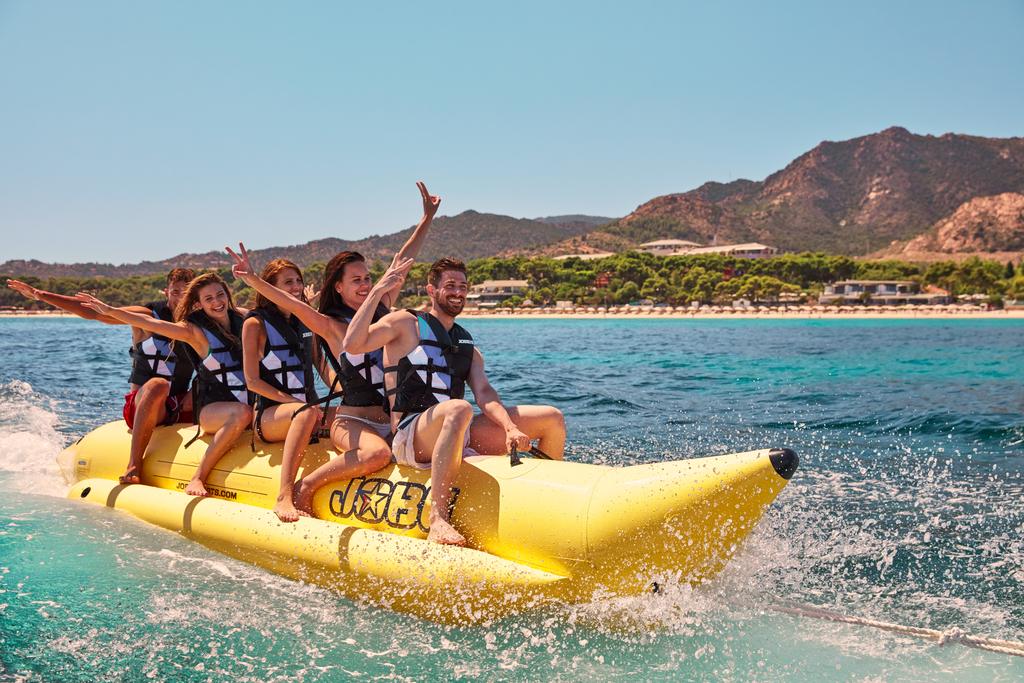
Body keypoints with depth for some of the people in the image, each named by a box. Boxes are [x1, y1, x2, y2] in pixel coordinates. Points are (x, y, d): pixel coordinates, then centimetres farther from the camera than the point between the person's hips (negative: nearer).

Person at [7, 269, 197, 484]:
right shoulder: (147, 315, -3)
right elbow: (91, 312, -7)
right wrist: (41, 295, -13)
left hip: (181, 407, 4)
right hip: (139, 405, -4)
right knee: (158, 385, -37)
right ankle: (134, 465, -40)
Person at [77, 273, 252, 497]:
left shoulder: (244, 317, 11)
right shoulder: (195, 331, -1)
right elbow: (150, 324, -7)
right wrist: (110, 310, -12)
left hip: (250, 400, 5)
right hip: (212, 408, -4)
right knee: (241, 413, -39)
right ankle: (197, 478, -33)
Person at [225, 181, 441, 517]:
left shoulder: (383, 309, 11)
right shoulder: (331, 326, -3)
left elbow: (403, 260, 15)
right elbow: (290, 303, -17)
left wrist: (427, 218, 18)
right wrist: (253, 280, -32)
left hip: (389, 420, 6)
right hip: (352, 421, -6)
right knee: (377, 454, -35)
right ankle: (304, 487, -15)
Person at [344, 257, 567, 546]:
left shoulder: (466, 344, 22)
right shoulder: (406, 323, 5)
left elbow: (484, 394, 6)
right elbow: (353, 344, -12)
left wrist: (511, 428, -13)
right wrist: (378, 289, -14)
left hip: (461, 435, 6)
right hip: (410, 436, -6)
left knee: (552, 418, -2)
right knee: (459, 409, -42)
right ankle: (438, 518, -40)